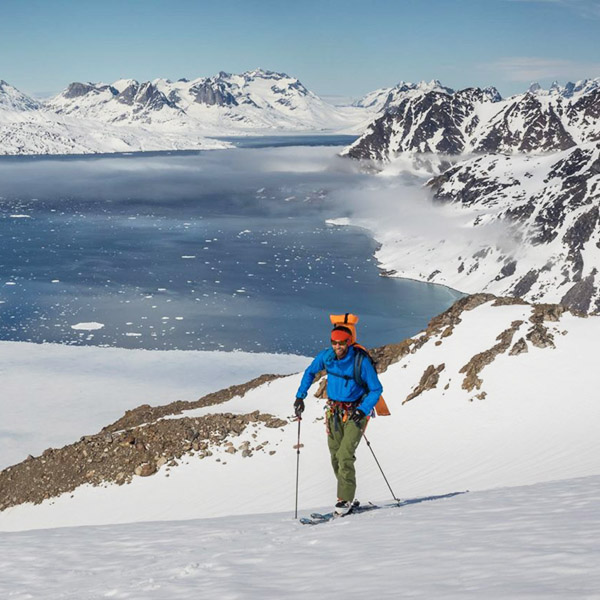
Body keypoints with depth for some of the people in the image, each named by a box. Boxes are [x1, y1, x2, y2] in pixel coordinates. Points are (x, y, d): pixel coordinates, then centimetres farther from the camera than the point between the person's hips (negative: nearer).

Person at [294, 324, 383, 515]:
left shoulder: (362, 362, -20)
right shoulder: (326, 356, -7)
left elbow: (376, 389, -12)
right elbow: (310, 372, 13)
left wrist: (362, 411, -23)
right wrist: (300, 396, 6)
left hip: (355, 412, -5)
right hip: (334, 411, 5)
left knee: (344, 455, -16)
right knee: (335, 457, 6)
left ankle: (345, 499, -7)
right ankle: (346, 496, 19)